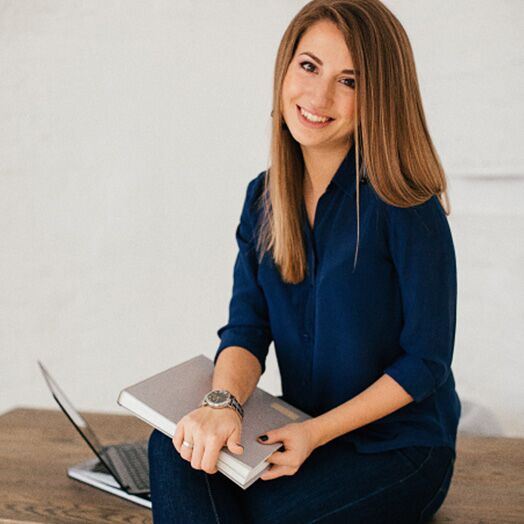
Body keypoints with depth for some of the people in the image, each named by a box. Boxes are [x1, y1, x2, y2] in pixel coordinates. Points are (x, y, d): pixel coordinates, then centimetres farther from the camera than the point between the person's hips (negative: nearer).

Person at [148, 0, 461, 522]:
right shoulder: (264, 197, 3)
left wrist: (316, 432, -20)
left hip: (400, 446, -5)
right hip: (302, 429, 5)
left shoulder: (403, 205, -16)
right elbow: (246, 328, -3)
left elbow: (426, 362, -13)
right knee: (172, 449, -19)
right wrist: (223, 402, -25)